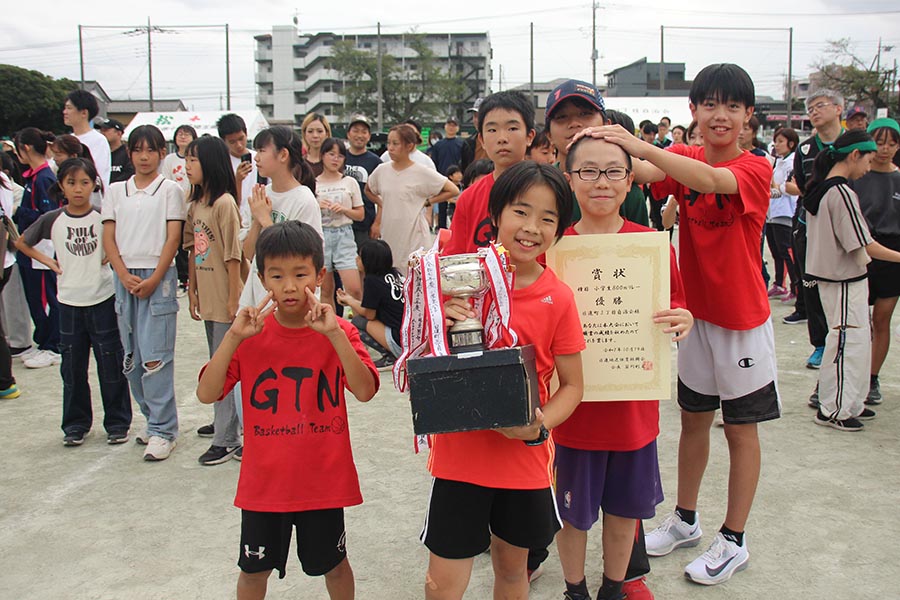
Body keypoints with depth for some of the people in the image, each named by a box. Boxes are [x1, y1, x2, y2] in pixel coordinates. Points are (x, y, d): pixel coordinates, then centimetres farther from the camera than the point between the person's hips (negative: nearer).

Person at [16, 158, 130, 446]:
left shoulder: (105, 216, -5)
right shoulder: (52, 220, 1)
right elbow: (22, 242, 15)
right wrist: (48, 261, 5)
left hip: (103, 299, -2)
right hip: (69, 302, 2)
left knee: (111, 364, 3)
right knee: (72, 366, 9)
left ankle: (117, 423, 15)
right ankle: (75, 424, 22)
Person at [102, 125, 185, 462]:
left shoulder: (170, 190, 3)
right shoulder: (116, 192, 12)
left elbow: (173, 239, -3)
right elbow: (109, 238, 8)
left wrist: (153, 280, -11)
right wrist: (125, 276, -6)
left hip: (158, 276, -4)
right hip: (124, 277, 4)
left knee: (155, 356, -9)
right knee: (131, 357, 6)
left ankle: (163, 430, -3)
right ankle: (154, 419, 19)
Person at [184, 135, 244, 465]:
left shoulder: (224, 203, -15)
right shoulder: (195, 204, 10)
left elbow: (233, 255, -16)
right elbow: (194, 250, 14)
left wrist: (234, 300, -16)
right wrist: (192, 291, 12)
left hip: (226, 300, -8)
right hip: (208, 299, 8)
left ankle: (225, 438, 6)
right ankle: (226, 424, 29)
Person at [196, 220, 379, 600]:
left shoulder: (338, 333, -8)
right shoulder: (250, 334, -5)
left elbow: (365, 391, -22)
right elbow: (206, 394, -12)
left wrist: (334, 334, -30)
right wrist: (233, 337, -22)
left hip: (324, 479, -1)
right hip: (264, 481, 2)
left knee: (334, 565, 19)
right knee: (254, 569, 20)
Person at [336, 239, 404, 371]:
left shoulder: (372, 280, -9)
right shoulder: (394, 274, 12)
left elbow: (369, 314, 1)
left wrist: (348, 300, 15)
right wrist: (351, 300, 25)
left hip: (401, 343, -8)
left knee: (357, 322, 4)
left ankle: (390, 357, -2)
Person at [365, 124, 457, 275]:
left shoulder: (422, 172, -7)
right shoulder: (382, 170, 5)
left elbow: (453, 190, -4)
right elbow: (368, 190, 26)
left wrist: (427, 202, -4)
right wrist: (381, 205, 12)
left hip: (413, 236, -4)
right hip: (388, 236, 4)